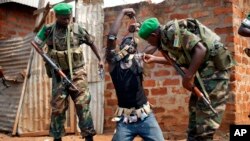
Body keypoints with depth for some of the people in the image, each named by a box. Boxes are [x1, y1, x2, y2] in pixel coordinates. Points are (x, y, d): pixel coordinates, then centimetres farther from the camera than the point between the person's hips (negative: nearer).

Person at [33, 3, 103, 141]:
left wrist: (100, 59, 14)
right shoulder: (49, 29, -2)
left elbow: (91, 43, 12)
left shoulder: (77, 28, -2)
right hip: (58, 74, 1)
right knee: (58, 108, 8)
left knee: (82, 104, -7)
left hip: (76, 72, -1)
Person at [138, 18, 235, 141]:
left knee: (204, 128, -10)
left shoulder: (172, 31, -16)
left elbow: (201, 49, -26)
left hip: (213, 69, -10)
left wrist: (188, 76, -22)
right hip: (203, 71, 10)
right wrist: (154, 59, 30)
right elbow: (178, 60, 28)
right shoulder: (167, 36, 13)